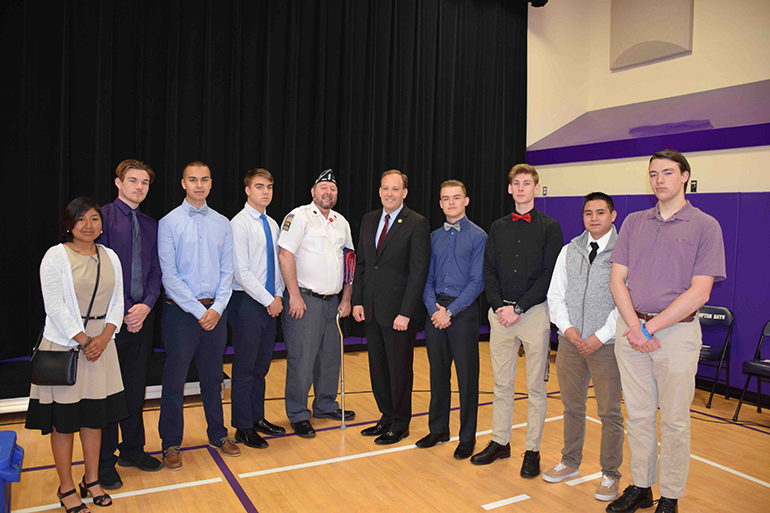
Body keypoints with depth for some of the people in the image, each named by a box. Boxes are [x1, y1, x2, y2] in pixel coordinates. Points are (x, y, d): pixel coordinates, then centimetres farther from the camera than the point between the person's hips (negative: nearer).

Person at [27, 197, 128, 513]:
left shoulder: (110, 257, 8)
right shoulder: (56, 256, -7)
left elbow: (117, 302, 6)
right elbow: (55, 307, -12)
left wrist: (104, 337, -8)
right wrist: (83, 341, -14)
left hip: (101, 343, 5)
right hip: (64, 345, -4)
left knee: (95, 414, 11)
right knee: (64, 418, 4)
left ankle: (92, 481, 26)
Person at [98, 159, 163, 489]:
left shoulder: (150, 225, 12)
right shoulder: (104, 217, -5)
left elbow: (155, 271, 10)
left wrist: (146, 305, -7)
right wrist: (121, 313, -12)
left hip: (142, 315, 5)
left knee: (136, 387, 14)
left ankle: (132, 450, 30)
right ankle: (105, 462, 17)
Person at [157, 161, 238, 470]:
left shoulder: (222, 223, 8)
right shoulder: (169, 223, -3)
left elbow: (227, 270, 6)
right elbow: (169, 275, -8)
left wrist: (217, 308, -6)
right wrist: (198, 311, -12)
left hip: (215, 311, 3)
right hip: (181, 311, -3)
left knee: (213, 375, 14)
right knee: (175, 378, 3)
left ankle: (217, 434, 29)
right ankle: (171, 444, 18)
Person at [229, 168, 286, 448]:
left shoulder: (272, 224, 13)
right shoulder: (239, 224, -11)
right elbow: (241, 272, -17)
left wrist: (278, 295, 3)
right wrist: (269, 300, -14)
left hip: (269, 304, 7)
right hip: (247, 302, -7)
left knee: (262, 365, 15)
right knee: (245, 367, 2)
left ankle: (257, 417, 28)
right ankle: (243, 428, 14)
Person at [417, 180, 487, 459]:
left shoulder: (478, 236, -3)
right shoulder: (434, 237, 12)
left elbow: (477, 281, -8)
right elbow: (428, 277, 10)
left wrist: (450, 311, -14)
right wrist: (433, 307, -7)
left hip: (463, 311, -4)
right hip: (435, 311, 4)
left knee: (466, 375, 3)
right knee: (438, 373, 12)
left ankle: (467, 436, 17)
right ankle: (438, 429, 27)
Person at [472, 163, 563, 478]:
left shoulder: (550, 227, 0)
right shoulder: (498, 228, 12)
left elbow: (549, 275, -7)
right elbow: (489, 271, 9)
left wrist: (519, 308, -14)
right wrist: (498, 306, -6)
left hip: (534, 311, -3)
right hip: (501, 312, 4)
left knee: (536, 387, 4)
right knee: (502, 384, 11)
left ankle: (532, 451, 16)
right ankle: (500, 442, 24)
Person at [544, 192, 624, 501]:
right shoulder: (569, 251, 10)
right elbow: (555, 295, 10)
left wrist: (600, 336, -13)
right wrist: (566, 327, -5)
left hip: (606, 344, -4)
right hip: (570, 341, 4)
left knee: (609, 412, 5)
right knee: (572, 406, 15)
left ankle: (610, 474, 21)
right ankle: (570, 462, 32)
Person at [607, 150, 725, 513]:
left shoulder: (705, 226, -2)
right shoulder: (634, 222, 10)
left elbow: (699, 292, -10)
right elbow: (617, 279, 5)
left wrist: (650, 327, -14)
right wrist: (634, 325, -10)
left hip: (677, 331, -3)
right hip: (631, 328, 4)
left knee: (674, 421, 6)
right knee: (638, 416, 11)